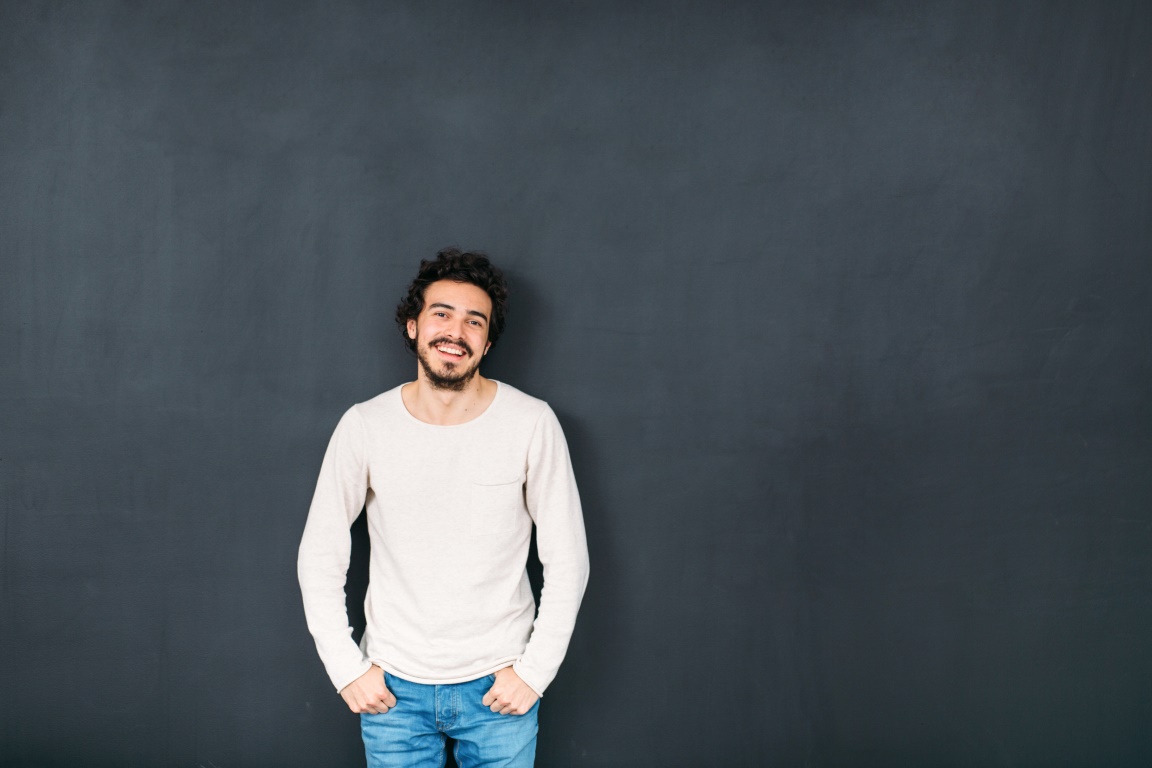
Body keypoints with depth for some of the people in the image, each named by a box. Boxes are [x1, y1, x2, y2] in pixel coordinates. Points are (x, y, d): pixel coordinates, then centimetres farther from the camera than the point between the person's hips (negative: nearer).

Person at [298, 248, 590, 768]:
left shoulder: (532, 423, -10)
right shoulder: (365, 426, -8)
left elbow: (567, 560, -4)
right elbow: (320, 557, 0)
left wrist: (534, 670, -7)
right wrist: (346, 668, -4)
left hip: (498, 686, 0)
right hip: (393, 688, 1)